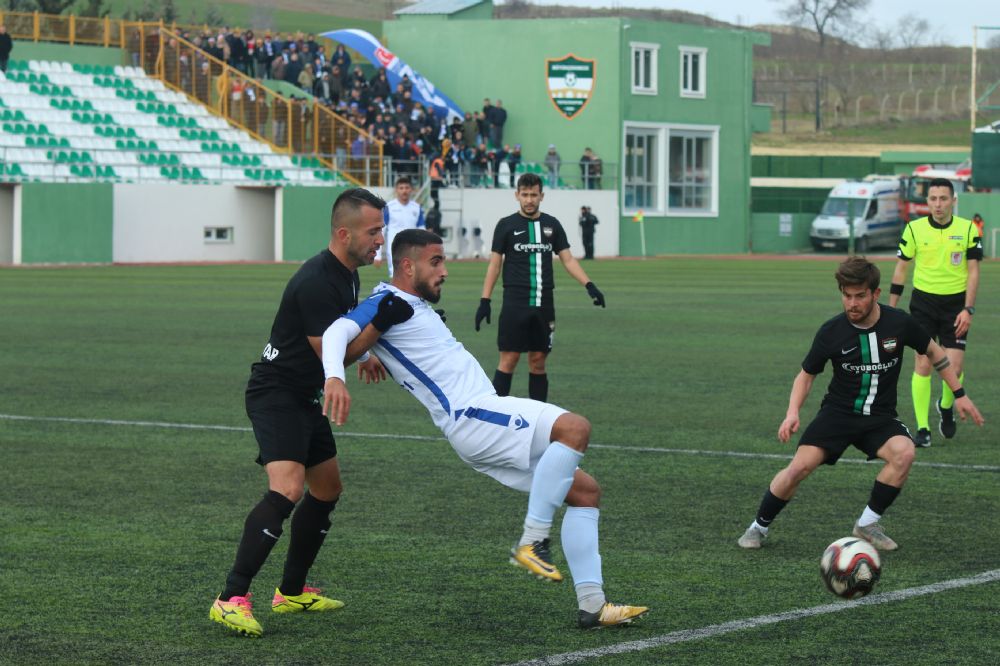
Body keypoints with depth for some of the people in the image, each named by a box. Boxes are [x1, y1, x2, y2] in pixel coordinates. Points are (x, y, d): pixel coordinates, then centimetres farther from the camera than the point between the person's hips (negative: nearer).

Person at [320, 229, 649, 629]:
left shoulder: (415, 305, 23)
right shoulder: (389, 303, -7)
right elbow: (337, 331, -26)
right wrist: (335, 378, -42)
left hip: (485, 411, 10)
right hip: (470, 416, -10)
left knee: (585, 491, 6)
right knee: (574, 428, -30)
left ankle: (592, 605, 2)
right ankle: (532, 541, -24)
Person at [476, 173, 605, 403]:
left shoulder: (552, 225, 9)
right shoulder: (507, 225, 2)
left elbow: (568, 259, 10)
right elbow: (495, 263, 4)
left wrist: (589, 285, -4)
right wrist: (485, 300, -2)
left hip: (543, 304, 3)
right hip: (515, 304, -3)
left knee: (538, 361, 6)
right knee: (509, 359, -8)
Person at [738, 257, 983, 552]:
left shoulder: (899, 323, -10)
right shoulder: (831, 332, -10)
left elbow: (934, 352, 9)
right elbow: (806, 374, 5)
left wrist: (959, 394, 10)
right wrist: (793, 412, -11)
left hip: (880, 417, 1)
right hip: (837, 413, -1)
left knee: (904, 452, -30)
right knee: (799, 466, -21)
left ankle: (867, 524, -11)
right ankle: (759, 527, 1)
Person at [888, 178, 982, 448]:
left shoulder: (968, 229, -4)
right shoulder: (914, 229, -3)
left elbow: (973, 271, -1)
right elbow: (901, 267, 6)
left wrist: (968, 309, -9)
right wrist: (891, 307, 5)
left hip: (955, 303, 0)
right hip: (923, 301, 0)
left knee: (954, 367, -6)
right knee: (923, 363, -8)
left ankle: (946, 407, 26)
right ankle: (922, 428, -1)